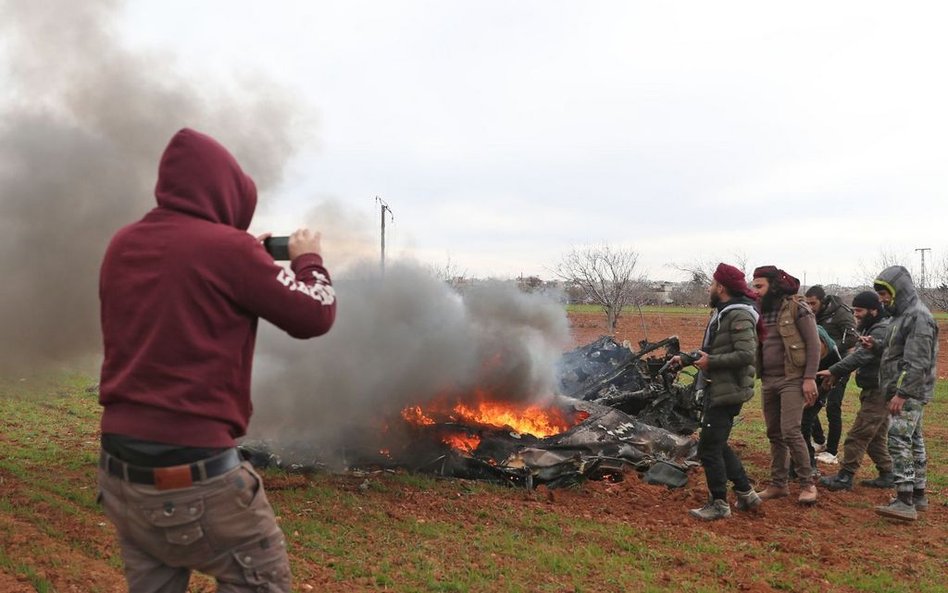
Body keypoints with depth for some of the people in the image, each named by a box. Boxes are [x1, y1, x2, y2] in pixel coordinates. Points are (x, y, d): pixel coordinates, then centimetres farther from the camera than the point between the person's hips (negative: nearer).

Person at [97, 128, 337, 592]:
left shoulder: (122, 247, 6)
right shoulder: (226, 246, -13)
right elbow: (314, 316, -6)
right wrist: (308, 259, 11)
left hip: (118, 470, 7)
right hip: (195, 476, -7)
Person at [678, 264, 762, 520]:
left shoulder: (739, 316, -16)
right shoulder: (722, 313, 15)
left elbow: (746, 354, -25)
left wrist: (710, 362, -20)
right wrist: (686, 358, 14)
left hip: (727, 393, -10)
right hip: (717, 390, 10)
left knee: (709, 448, -5)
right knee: (718, 445, 17)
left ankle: (719, 504, 7)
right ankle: (746, 494, 26)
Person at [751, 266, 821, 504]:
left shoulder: (796, 308, -8)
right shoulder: (761, 312, 12)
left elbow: (813, 344, -10)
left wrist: (810, 378, -16)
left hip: (792, 380, -7)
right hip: (768, 381, 7)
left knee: (790, 432, -13)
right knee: (774, 435, 10)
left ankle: (807, 484, 0)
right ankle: (778, 484, 18)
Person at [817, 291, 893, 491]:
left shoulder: (882, 330, -18)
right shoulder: (870, 328, 15)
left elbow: (861, 355, -27)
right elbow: (860, 355, 14)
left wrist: (834, 371, -29)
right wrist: (836, 374, 2)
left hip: (878, 392, -10)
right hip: (873, 390, 10)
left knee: (858, 435, -7)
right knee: (876, 437, 16)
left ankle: (845, 477, -2)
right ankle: (887, 475, 24)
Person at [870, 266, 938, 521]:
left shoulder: (918, 317, -16)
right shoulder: (903, 315, 16)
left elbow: (917, 362, -22)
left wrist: (901, 393, -24)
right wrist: (877, 345, 7)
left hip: (909, 394, -11)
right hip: (906, 393, 11)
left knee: (898, 440, -16)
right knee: (913, 442, 15)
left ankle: (905, 502, -18)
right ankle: (918, 495, 23)